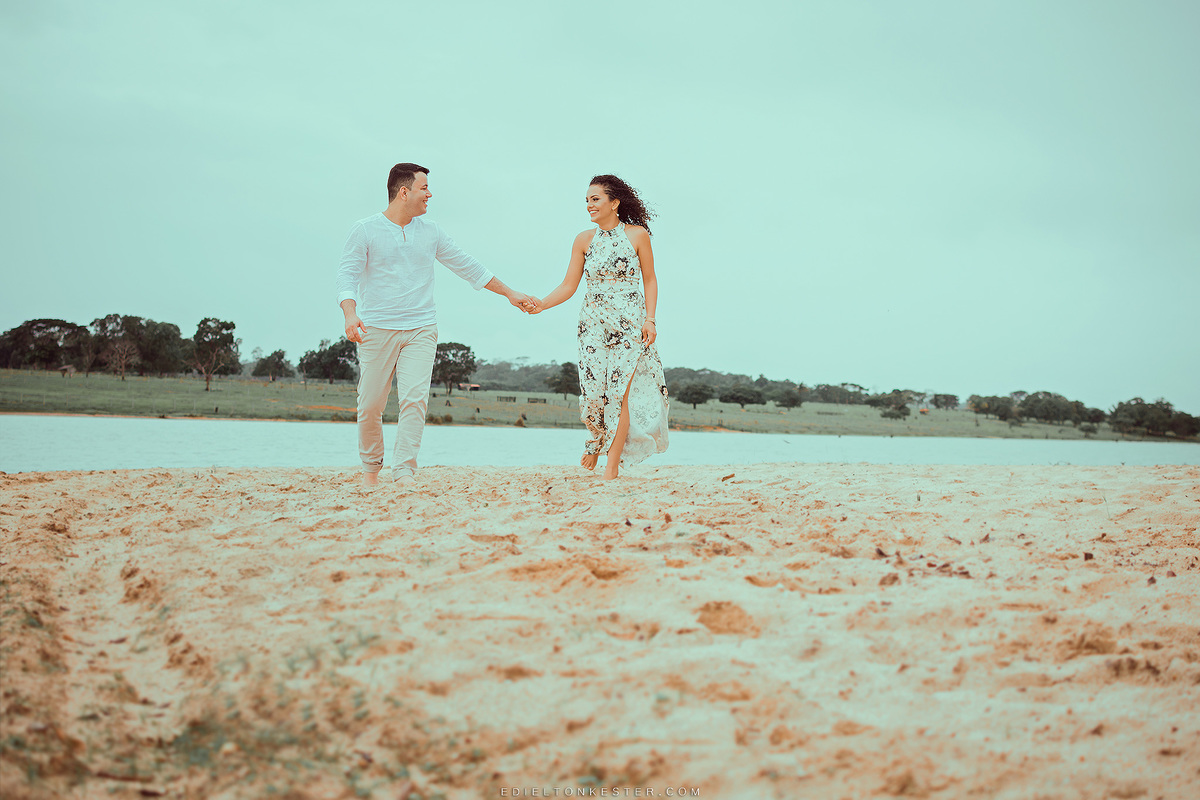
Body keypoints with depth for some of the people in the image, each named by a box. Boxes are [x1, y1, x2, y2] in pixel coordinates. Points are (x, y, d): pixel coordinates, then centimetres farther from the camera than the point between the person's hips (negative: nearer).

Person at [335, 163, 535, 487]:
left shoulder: (431, 232, 13)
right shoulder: (365, 230, 1)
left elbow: (467, 266, 20)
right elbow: (347, 275, -5)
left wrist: (510, 293, 21)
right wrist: (350, 313, -24)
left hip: (421, 329, 3)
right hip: (377, 328, -2)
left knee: (415, 400, -13)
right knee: (370, 405, -1)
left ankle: (404, 472, -13)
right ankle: (371, 466, 21)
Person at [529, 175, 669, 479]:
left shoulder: (637, 235, -1)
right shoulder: (584, 240, 5)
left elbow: (649, 280, 5)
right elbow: (568, 286, 4)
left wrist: (650, 319, -5)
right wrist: (541, 304, -12)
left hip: (629, 324, -2)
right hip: (593, 324, 2)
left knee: (620, 391, -9)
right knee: (593, 393, -5)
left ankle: (612, 466, -3)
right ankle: (597, 441, 27)